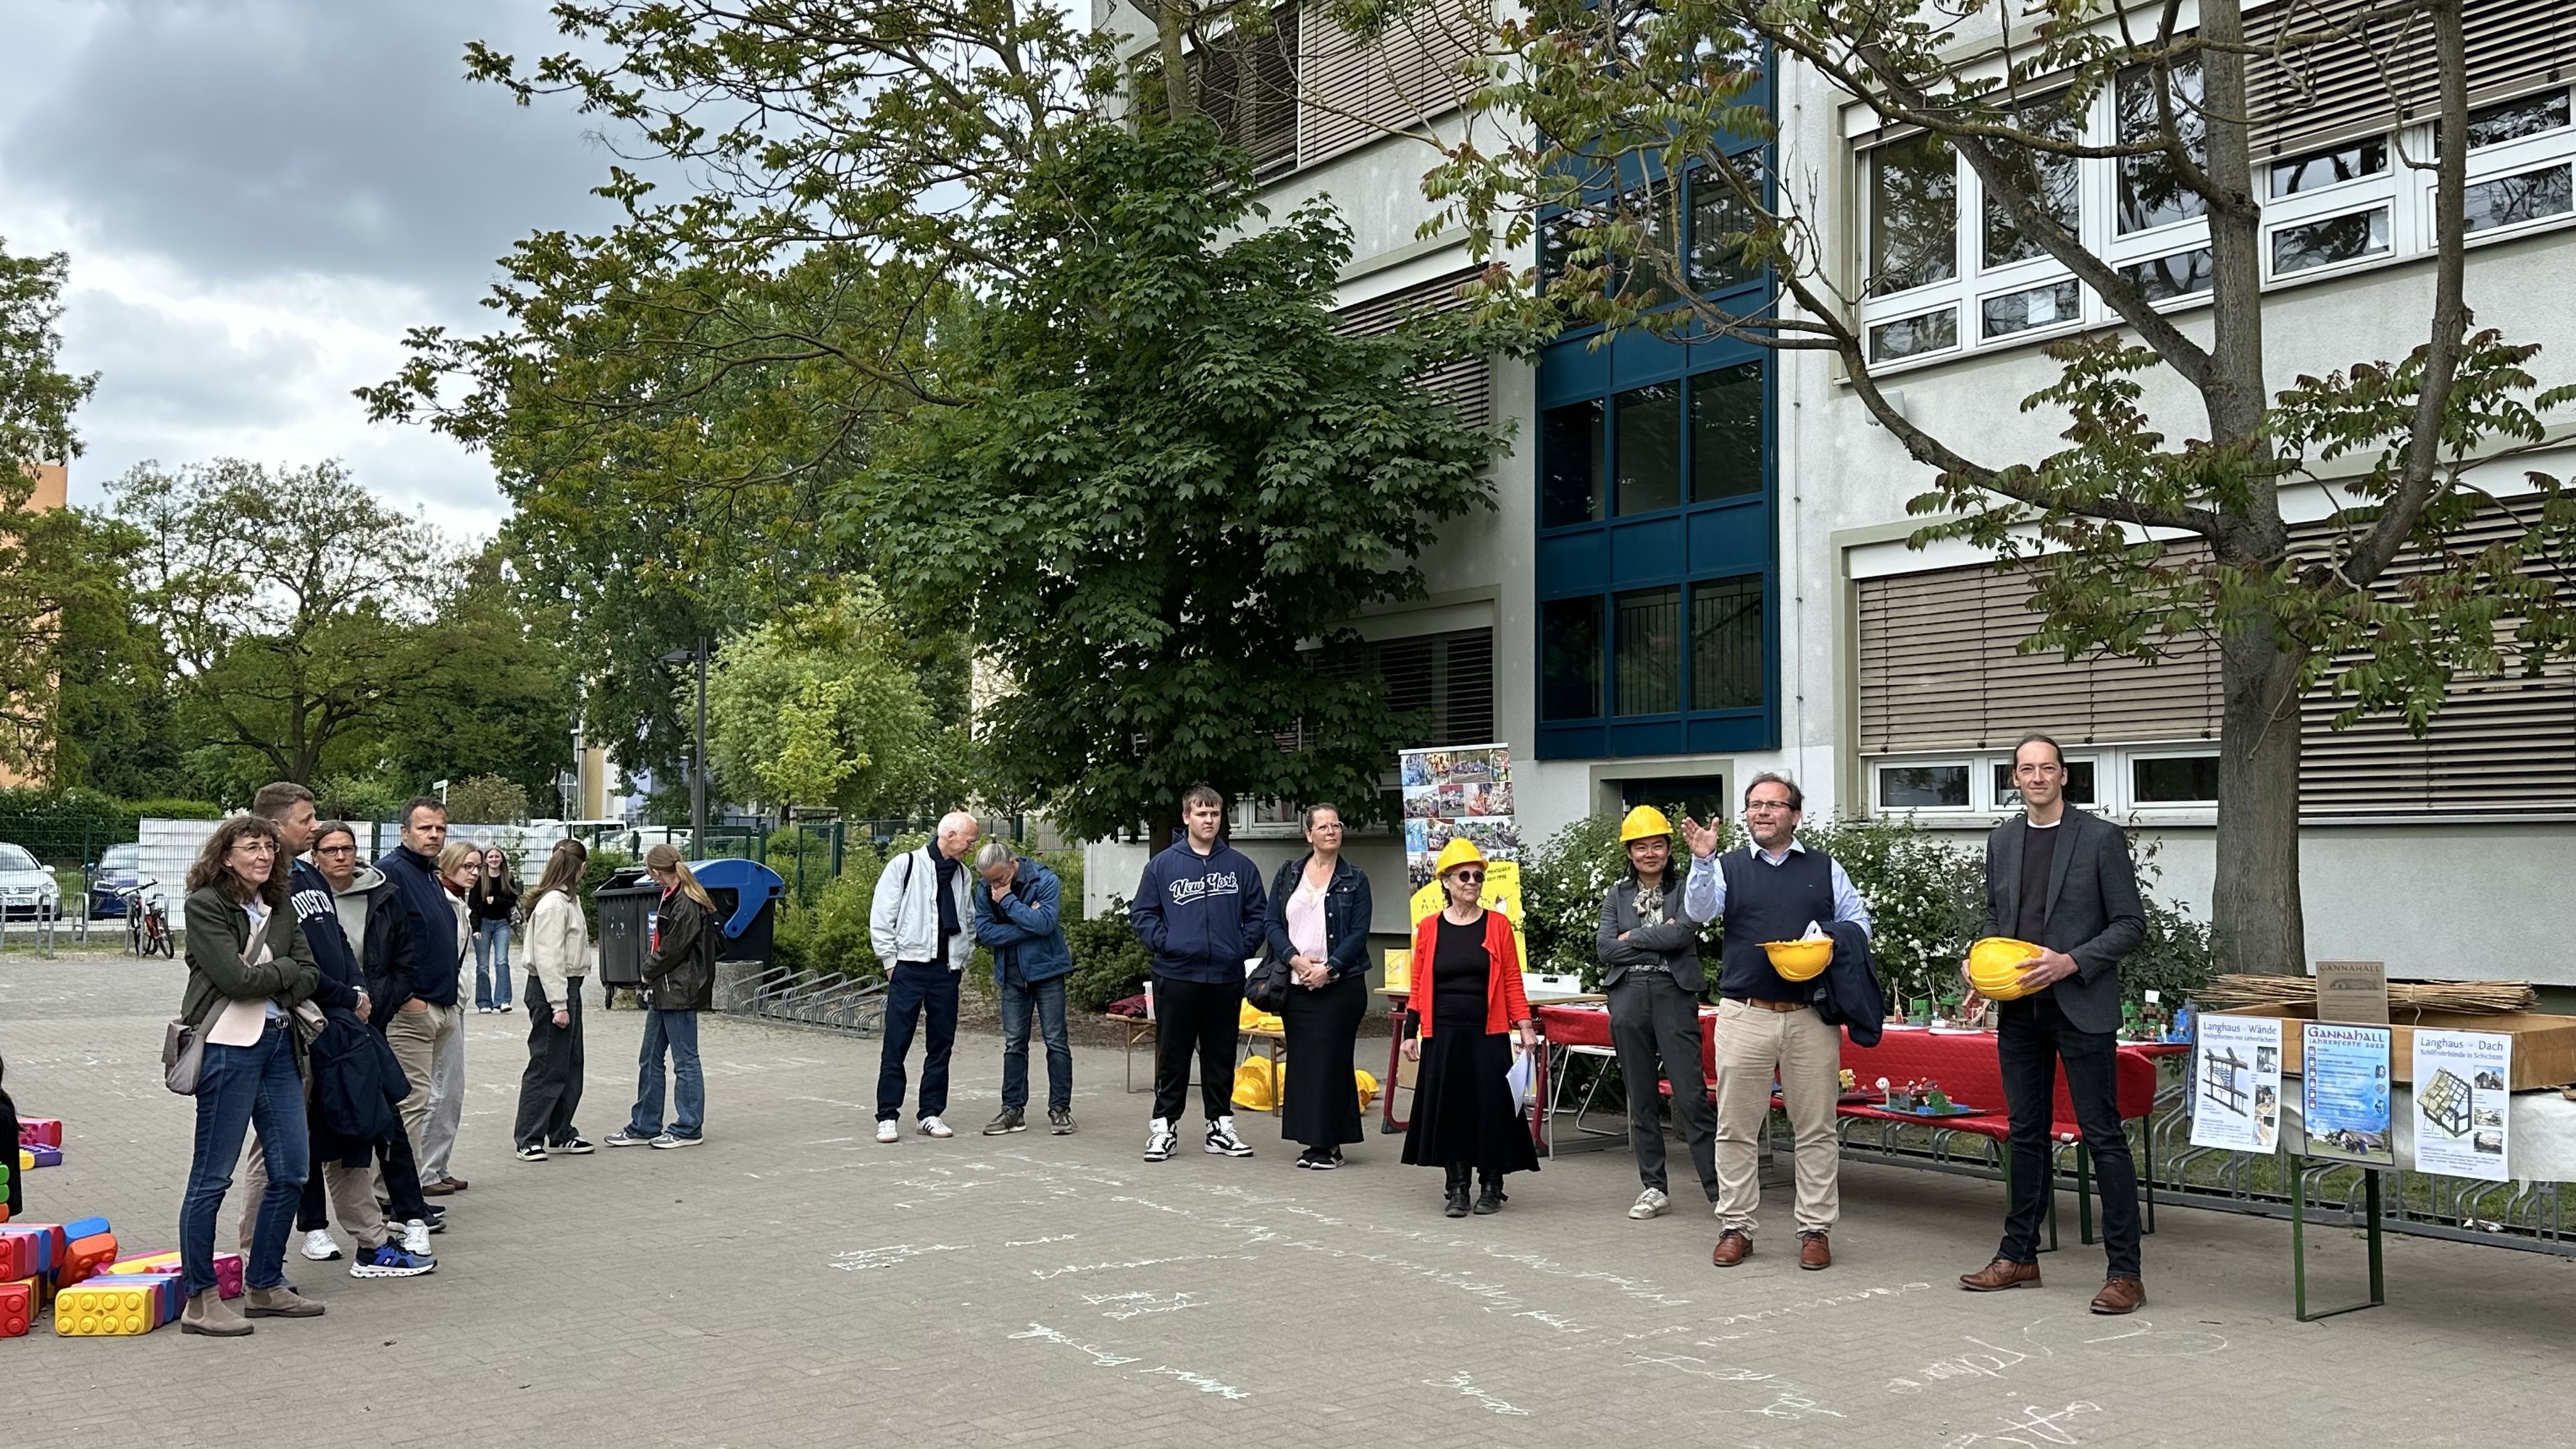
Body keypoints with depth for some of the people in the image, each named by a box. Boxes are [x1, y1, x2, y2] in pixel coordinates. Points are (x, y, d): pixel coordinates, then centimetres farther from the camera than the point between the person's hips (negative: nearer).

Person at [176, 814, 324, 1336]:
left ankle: (266, 1285, 22)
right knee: (213, 1176, -2)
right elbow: (235, 978, -16)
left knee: (290, 1172, 9)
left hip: (279, 1044, 7)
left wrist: (264, 986, -10)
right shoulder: (205, 905, -6)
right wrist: (284, 970, -1)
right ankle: (200, 1300, 7)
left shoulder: (280, 908, 14)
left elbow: (310, 975, 7)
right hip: (228, 1046, -7)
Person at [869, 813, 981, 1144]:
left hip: (946, 971, 5)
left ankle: (930, 1115, 16)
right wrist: (891, 961, -6)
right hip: (909, 967, -5)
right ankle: (888, 1117, 4)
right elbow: (880, 917, -5)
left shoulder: (961, 874, 12)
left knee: (941, 1045, 7)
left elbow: (969, 921, 22)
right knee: (896, 1045, -2)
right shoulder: (904, 866, -5)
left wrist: (964, 960, 13)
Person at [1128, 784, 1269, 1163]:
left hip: (1226, 977, 2)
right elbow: (1141, 912, 4)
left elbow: (1259, 913, 11)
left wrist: (1245, 946, -1)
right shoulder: (1162, 864, 1)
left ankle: (1221, 1126, 20)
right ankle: (1164, 1127, 11)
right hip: (1176, 975, -2)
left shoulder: (1240, 866, 6)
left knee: (1221, 1055, 10)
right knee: (1172, 1056, 3)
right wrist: (1163, 943, -7)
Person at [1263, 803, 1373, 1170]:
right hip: (1296, 985, 3)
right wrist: (1296, 959, -11)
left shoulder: (1355, 880, 3)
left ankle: (1330, 1143, 3)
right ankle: (1314, 1141, 13)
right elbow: (1271, 923, 5)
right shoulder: (1288, 875, 10)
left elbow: (1359, 933, -3)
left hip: (1339, 984, -3)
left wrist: (1328, 968, -15)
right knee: (1302, 1060, 5)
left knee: (1332, 1060, -4)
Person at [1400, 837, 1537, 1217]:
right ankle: (1458, 1187, 14)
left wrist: (1525, 1026, -6)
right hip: (1443, 1034, 1)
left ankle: (1492, 1186, 14)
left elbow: (1512, 981, 1)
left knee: (1491, 1105, 0)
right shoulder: (1428, 928, 3)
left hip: (1488, 1033, -1)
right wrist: (1412, 1032, 2)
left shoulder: (1498, 925, 1)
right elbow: (1418, 985, 6)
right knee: (1448, 1107, 3)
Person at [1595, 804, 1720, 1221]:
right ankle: (1654, 1189, 15)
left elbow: (1683, 933, -12)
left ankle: (1720, 1187, -4)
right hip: (1628, 996, 4)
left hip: (1674, 995, -3)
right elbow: (1605, 949, 1)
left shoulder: (1685, 888, 5)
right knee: (1640, 1098, 7)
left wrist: (1632, 937, -4)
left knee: (1691, 1096, -9)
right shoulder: (1617, 895, 13)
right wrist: (1657, 940, -6)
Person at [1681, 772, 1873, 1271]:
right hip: (1744, 1016, 0)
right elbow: (1699, 910, -8)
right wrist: (1701, 861, -24)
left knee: (1816, 1130, 3)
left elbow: (1858, 922, 12)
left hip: (1812, 1018, 1)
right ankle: (1735, 1228, 12)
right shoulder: (1727, 868, 9)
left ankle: (1816, 1229, 11)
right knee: (1736, 1127, 3)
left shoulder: (1826, 869, 13)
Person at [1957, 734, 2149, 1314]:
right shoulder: (2001, 842, 11)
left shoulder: (2100, 837, -4)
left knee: (2103, 1135, -5)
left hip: (2082, 1007, -5)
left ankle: (2124, 1271, 0)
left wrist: (2072, 962, -16)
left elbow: (2130, 924, -5)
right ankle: (2019, 1255, 23)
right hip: (2020, 1010, 6)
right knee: (2026, 1132, 14)